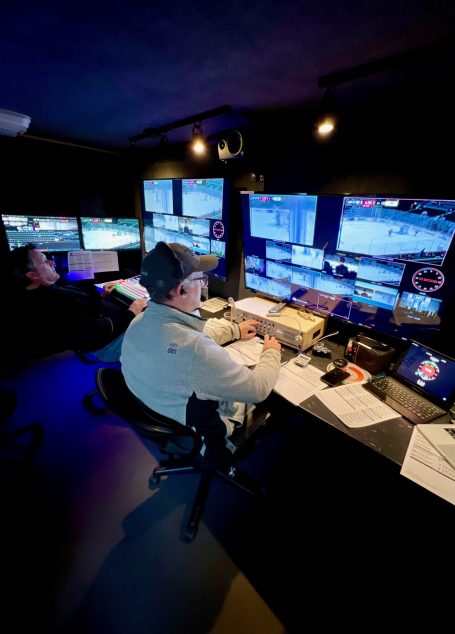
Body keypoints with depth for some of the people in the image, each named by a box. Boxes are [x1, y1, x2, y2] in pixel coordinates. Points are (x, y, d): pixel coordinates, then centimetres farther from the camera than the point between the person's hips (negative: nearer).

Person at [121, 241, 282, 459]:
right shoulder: (197, 350, -42)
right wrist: (272, 352, -7)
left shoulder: (139, 322, -15)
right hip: (199, 437, -6)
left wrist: (235, 329, 13)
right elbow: (258, 389, -26)